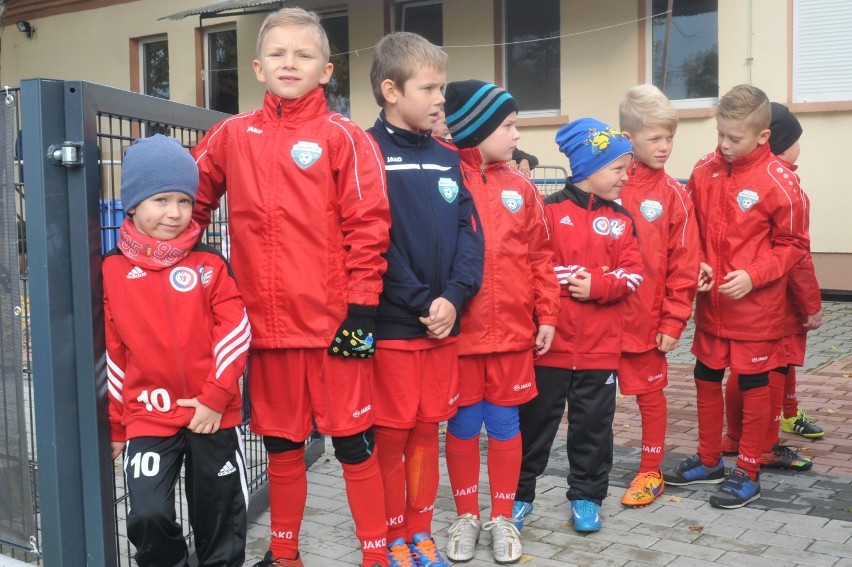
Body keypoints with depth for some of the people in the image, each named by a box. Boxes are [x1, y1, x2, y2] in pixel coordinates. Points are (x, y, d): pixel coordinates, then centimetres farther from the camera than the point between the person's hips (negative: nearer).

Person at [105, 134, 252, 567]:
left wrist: (216, 397, -11)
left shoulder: (209, 264, -2)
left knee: (220, 517, 11)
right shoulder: (111, 270, 0)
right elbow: (109, 353, 5)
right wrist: (113, 424, 10)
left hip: (214, 414, 0)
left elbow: (234, 333, -4)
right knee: (148, 516, -7)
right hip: (147, 419, 0)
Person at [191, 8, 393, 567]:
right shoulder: (232, 136, 7)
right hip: (265, 324, 4)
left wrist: (361, 306, -11)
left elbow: (367, 226, -8)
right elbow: (192, 203, 15)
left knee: (353, 442, 6)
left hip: (333, 322, -3)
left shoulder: (343, 137, -4)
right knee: (281, 444, 17)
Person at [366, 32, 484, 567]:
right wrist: (420, 303, -14)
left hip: (445, 321, 5)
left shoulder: (447, 156, 11)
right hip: (391, 323, -5)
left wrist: (453, 298, -9)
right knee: (391, 432, 5)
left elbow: (469, 232, 5)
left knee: (427, 428, 14)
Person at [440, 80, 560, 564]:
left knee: (505, 423, 11)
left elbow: (540, 256, 9)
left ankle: (503, 518, 26)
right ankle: (467, 516, 27)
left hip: (513, 331, 3)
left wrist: (547, 315, 6)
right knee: (463, 425, 10)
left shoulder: (520, 187, 7)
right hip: (458, 332, -3)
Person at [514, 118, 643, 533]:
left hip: (600, 346, 3)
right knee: (536, 420, 8)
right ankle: (520, 494, 21)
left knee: (593, 423, 11)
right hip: (549, 341, -3)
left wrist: (597, 286, -15)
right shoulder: (549, 210, -5)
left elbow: (632, 274, 0)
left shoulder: (622, 219, 7)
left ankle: (586, 496, 26)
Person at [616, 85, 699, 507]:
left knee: (650, 392, 13)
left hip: (647, 318, 0)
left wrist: (673, 321, -5)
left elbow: (683, 264, -3)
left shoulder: (673, 195, -3)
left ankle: (651, 471, 28)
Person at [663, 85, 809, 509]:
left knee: (753, 383, 7)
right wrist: (696, 264, -6)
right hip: (710, 301, 5)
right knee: (706, 377, 15)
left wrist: (753, 276, -18)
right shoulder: (704, 171, -1)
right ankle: (709, 461, 33)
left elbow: (792, 245, -7)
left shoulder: (779, 182, -14)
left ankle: (748, 473, 21)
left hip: (755, 305, -5)